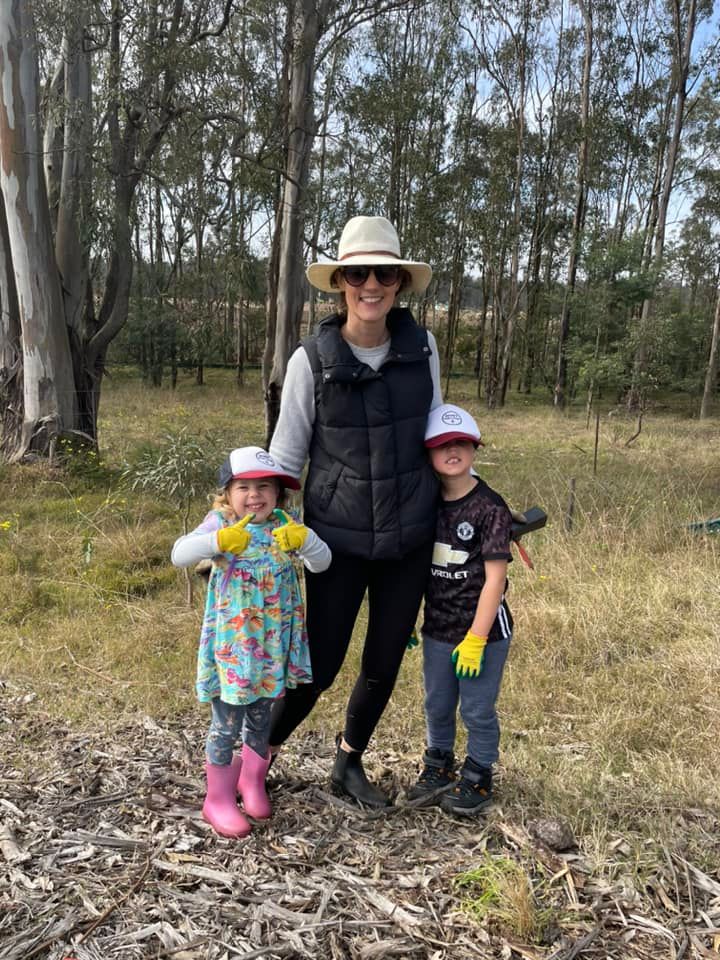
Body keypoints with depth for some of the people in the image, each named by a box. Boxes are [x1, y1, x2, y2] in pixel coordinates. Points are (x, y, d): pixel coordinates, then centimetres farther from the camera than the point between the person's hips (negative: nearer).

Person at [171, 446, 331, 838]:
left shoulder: (285, 525, -2)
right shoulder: (220, 524, -11)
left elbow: (322, 562, -10)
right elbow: (179, 555, -25)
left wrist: (303, 539, -31)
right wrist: (218, 541, -44)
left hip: (273, 643, 4)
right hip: (230, 644, -3)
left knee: (260, 718, 20)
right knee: (227, 724, 5)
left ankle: (251, 781, 44)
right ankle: (218, 798, 26)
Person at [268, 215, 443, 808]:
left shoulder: (422, 347, -3)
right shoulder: (312, 360, -11)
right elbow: (286, 456, -3)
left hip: (410, 538, 3)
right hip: (338, 540, -3)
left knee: (384, 664, 14)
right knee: (320, 665, 5)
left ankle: (348, 765, 38)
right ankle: (262, 753, 33)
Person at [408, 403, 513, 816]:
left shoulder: (490, 508, -16)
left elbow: (495, 578, -17)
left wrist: (476, 638, -18)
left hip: (484, 630, -5)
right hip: (437, 628, 5)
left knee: (477, 710, 8)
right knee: (437, 705, 19)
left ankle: (478, 777, 31)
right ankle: (439, 767, 41)